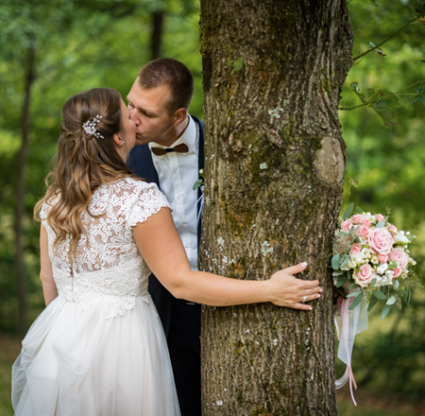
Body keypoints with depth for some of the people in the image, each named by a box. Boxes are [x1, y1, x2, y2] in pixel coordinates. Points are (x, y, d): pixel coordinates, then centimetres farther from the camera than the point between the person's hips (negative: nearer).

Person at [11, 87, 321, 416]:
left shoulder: (54, 199, 1)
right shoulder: (139, 198, -18)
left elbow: (48, 278, 11)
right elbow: (180, 282, -20)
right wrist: (269, 290, -19)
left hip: (60, 338, 6)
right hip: (120, 343, -6)